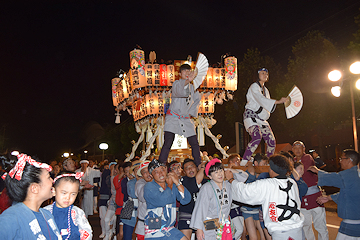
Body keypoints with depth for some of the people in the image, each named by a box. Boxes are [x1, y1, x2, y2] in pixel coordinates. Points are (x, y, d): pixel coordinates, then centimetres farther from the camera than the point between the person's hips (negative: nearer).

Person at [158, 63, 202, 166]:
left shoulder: (192, 87, 8)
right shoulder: (176, 83, -8)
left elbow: (197, 99, 26)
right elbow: (179, 91, -34)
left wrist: (191, 112, 15)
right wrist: (188, 81, -53)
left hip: (186, 119, 5)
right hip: (173, 118, -5)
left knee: (195, 144, 5)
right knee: (168, 144, -14)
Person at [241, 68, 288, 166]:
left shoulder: (265, 90, 22)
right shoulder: (254, 87, -4)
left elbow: (268, 105, 25)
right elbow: (261, 100, -21)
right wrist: (278, 101, -25)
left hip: (261, 119, 8)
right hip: (251, 116, -8)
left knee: (271, 141, 0)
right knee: (257, 137, -30)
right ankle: (243, 163, -30)